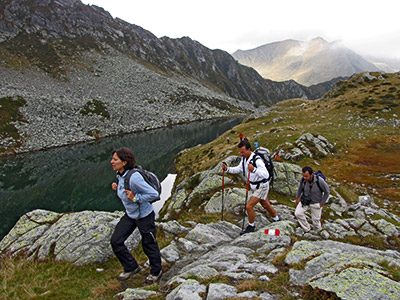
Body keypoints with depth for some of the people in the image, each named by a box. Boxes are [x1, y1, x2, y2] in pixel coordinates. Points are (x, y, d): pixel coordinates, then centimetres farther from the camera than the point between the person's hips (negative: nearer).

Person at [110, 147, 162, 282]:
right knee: (116, 241, 6)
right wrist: (117, 187, -2)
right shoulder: (120, 175, -4)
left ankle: (156, 271, 38)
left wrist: (135, 198, -29)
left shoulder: (134, 177, -31)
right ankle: (131, 267, 27)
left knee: (148, 244, 12)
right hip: (130, 215, 8)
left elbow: (153, 194, -27)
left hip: (144, 216, -8)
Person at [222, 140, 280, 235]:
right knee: (266, 205, 25)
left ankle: (251, 226, 13)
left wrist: (254, 169, -52)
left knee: (249, 206, -9)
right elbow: (238, 169, 10)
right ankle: (276, 219, 47)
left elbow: (266, 175, -39)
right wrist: (227, 169, -5)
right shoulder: (244, 158, -4)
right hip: (255, 187, 9)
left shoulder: (257, 160, -30)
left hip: (262, 187, -9)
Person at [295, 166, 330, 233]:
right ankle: (307, 229, 10)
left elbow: (327, 191, -14)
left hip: (316, 203, -3)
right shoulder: (303, 179, -23)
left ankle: (317, 233, 43)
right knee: (298, 213, -12)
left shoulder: (320, 181, -33)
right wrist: (297, 197, 12)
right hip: (305, 200, 3)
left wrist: (322, 203, -10)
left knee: (316, 220, 10)